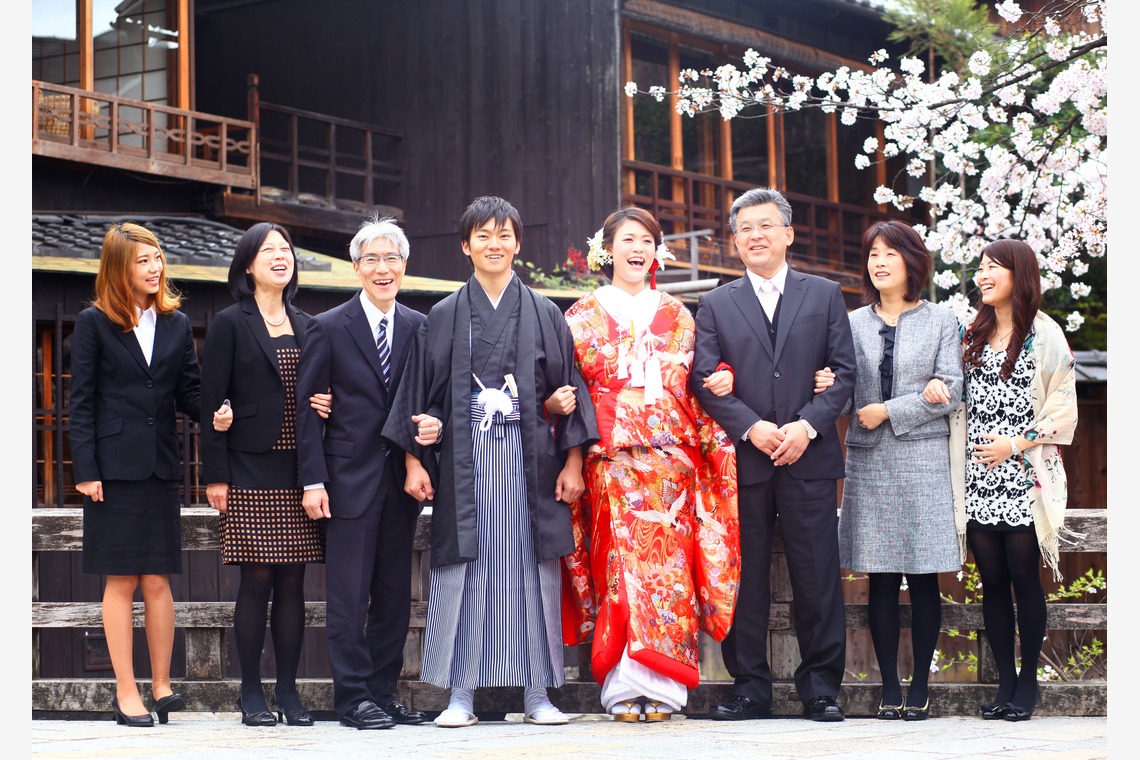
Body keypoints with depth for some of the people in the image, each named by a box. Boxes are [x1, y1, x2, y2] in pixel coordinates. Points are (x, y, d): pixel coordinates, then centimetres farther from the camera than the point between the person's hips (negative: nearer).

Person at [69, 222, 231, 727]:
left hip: (160, 467, 3)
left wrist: (214, 413, -14)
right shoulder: (94, 323, 1)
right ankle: (126, 691, 5)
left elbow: (189, 391, 9)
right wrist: (85, 470, -9)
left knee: (157, 580, 3)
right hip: (115, 467, -3)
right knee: (121, 582, 0)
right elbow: (81, 401, -2)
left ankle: (162, 684, 11)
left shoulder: (176, 323, 11)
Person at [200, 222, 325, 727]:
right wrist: (215, 475, -9)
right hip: (251, 471, -4)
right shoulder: (231, 324, 1)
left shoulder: (306, 326, 15)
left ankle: (288, 691, 9)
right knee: (256, 580, -4)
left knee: (292, 582, 4)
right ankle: (251, 694, 4)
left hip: (297, 471, 4)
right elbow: (212, 402, -3)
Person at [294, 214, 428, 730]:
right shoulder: (328, 328, -1)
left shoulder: (419, 328, 9)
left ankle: (383, 692, 16)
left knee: (394, 594, 8)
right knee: (349, 594, -4)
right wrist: (312, 480, -9)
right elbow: (307, 408, -2)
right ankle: (354, 697, 3)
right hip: (350, 478, -4)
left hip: (401, 477, 4)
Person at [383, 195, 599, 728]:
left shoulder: (544, 315, 9)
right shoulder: (443, 318, 8)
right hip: (464, 459, 0)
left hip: (530, 458, 0)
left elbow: (569, 389, 7)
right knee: (464, 571, -3)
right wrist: (415, 460, 0)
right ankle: (460, 694, 0)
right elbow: (420, 393, 8)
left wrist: (572, 461, 0)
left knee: (532, 569, 0)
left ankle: (537, 692, 5)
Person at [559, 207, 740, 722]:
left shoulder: (677, 317, 18)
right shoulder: (583, 316, 12)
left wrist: (721, 381, -1)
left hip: (671, 459, 2)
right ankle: (623, 689, -7)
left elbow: (695, 390, 19)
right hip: (611, 460, -2)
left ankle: (659, 687, -4)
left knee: (667, 565, -6)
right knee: (621, 562, -9)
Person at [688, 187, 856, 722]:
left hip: (809, 456, -1)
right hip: (743, 459, 1)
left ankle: (820, 688, 7)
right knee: (745, 578, 2)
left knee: (817, 577, -1)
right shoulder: (715, 305, 11)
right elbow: (704, 380, 3)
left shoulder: (824, 296, 11)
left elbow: (843, 372, 5)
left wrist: (808, 425, -10)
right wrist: (751, 427, -11)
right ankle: (750, 687, 9)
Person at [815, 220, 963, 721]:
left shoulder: (941, 322, 6)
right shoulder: (854, 323, 11)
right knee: (881, 580, 1)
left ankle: (920, 685, 5)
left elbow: (951, 392, -3)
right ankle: (890, 687, 6)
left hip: (923, 459, -2)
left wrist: (890, 411, -10)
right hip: (869, 462, 2)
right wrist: (830, 390, -14)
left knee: (924, 579, -2)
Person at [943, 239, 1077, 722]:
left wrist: (1017, 444, -12)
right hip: (979, 481, 5)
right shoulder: (973, 335, 14)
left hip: (1023, 480, -4)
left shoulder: (1044, 335, -2)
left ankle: (1028, 681, 7)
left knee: (1024, 579, -2)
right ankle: (1005, 681, 10)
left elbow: (1063, 410, -5)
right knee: (992, 581, 4)